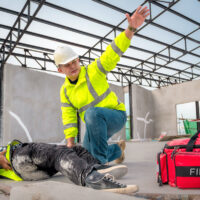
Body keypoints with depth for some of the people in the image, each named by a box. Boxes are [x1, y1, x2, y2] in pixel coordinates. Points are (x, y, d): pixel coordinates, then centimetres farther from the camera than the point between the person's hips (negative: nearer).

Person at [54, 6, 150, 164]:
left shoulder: (93, 71, -15)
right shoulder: (65, 90, 0)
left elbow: (113, 53, -28)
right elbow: (68, 117, 0)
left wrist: (131, 28, -41)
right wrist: (70, 141, -8)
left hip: (116, 116, -6)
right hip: (95, 124, 7)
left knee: (92, 113, -38)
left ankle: (101, 157, -22)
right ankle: (117, 150, 37)